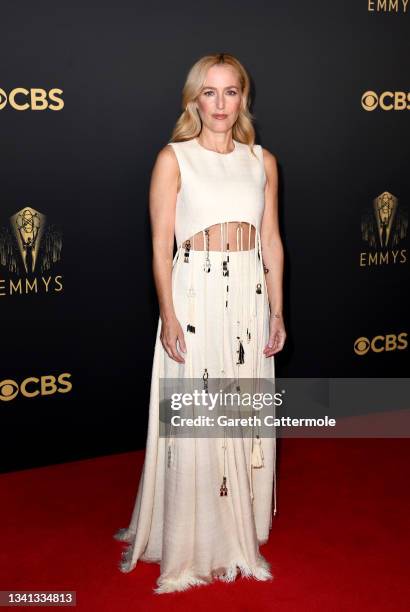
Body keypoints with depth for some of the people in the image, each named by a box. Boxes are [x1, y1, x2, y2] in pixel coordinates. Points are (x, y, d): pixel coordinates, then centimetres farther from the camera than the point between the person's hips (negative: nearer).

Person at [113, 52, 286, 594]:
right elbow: (161, 245, -6)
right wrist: (168, 316, -13)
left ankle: (239, 535, 29)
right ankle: (192, 546, 19)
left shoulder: (263, 161, 8)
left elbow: (271, 241, 10)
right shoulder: (174, 158, -3)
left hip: (250, 298, 4)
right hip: (195, 295, -4)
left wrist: (277, 311, 6)